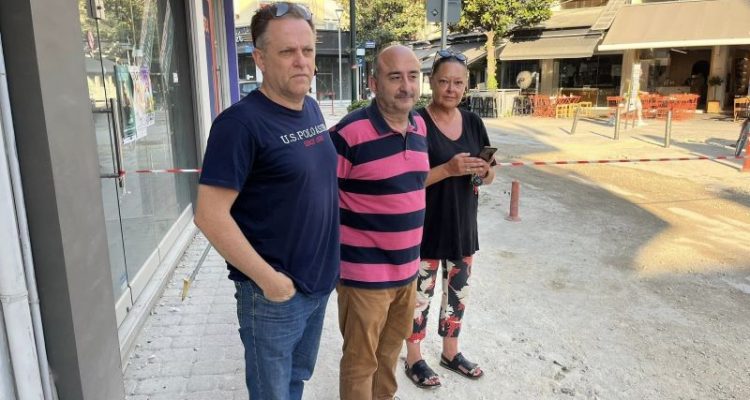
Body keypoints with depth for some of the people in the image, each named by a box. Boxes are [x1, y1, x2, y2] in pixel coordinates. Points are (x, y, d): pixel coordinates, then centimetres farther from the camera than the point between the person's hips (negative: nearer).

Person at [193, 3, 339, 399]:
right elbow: (210, 215, -22)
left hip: (319, 283, 7)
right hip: (274, 293, -7)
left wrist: (328, 261, 11)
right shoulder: (242, 122, -20)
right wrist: (267, 277, -20)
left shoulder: (313, 109, 4)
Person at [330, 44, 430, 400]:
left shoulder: (419, 125, 4)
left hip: (406, 267, 7)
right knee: (361, 361, 10)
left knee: (391, 347, 25)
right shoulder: (350, 132, -20)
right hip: (365, 273, -7)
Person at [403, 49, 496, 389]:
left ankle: (450, 352, 40)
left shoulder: (473, 122, 4)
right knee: (421, 294, 8)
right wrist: (448, 169, -28)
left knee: (458, 291, 18)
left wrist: (485, 171, -12)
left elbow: (487, 177, 10)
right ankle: (413, 359, 30)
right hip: (427, 227, -5)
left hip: (463, 225, 6)